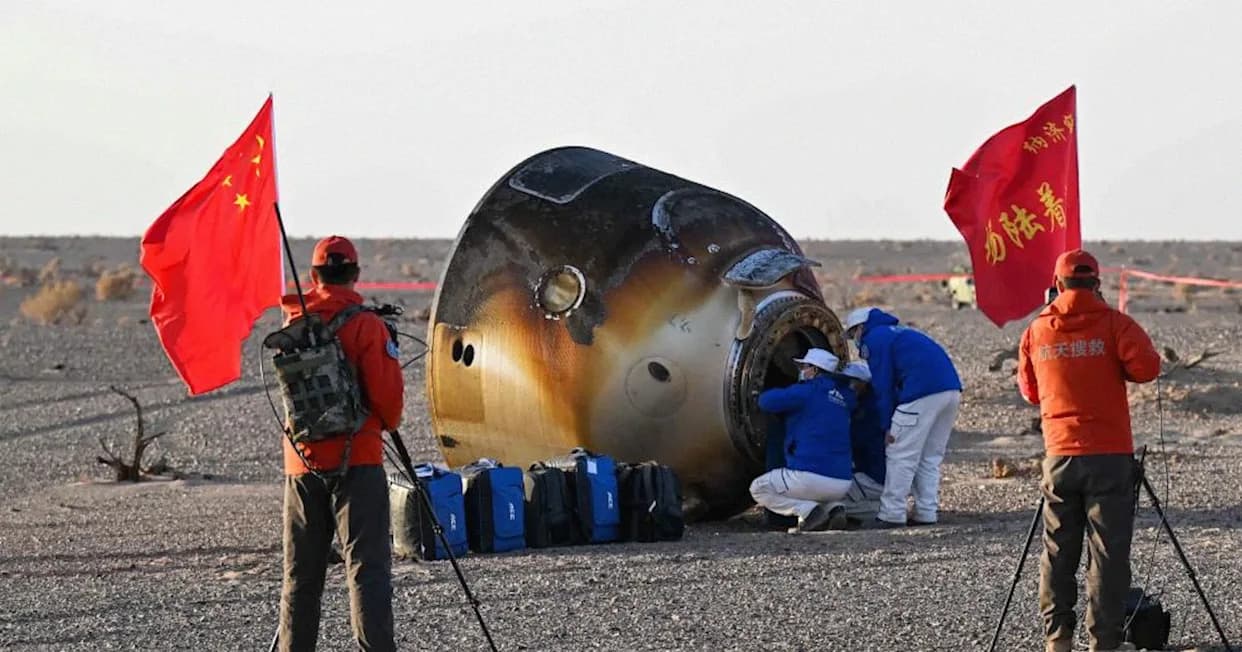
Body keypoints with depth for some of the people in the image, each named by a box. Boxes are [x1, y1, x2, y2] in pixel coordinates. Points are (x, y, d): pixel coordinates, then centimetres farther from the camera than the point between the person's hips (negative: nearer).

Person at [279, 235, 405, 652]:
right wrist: (389, 423, 9)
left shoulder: (293, 324, 6)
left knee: (300, 572, 11)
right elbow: (387, 394, -13)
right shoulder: (366, 325, -9)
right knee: (367, 565, -7)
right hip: (355, 460, -5)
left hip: (301, 462, 5)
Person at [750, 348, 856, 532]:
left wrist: (780, 392, 15)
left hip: (811, 475, -7)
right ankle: (833, 508, 5)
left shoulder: (809, 391, -6)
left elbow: (766, 401, -8)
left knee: (759, 489, 11)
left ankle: (808, 510, -8)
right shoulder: (842, 396, 15)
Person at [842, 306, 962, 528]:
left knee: (901, 457, -2)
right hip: (952, 389, 9)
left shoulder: (873, 340, 5)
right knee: (930, 458, 16)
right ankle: (927, 512, 14)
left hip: (922, 393, -9)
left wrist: (887, 425, 3)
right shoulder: (899, 333, 32)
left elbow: (882, 385, -1)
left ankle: (892, 514, -2)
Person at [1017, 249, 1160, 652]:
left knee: (1058, 552, 11)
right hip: (1110, 454, -3)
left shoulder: (1036, 331, 7)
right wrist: (1114, 368, 4)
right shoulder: (1113, 324, -4)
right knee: (1109, 552, -1)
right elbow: (1147, 367, -14)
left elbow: (1029, 390, 16)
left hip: (1059, 456, 3)